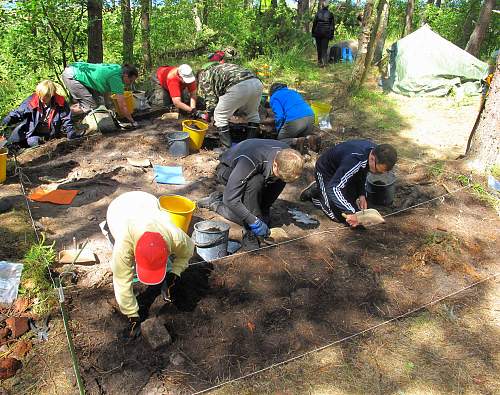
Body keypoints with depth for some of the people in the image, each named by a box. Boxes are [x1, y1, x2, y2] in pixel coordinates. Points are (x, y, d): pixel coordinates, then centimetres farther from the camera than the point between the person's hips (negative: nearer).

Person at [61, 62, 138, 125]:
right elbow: (122, 106, -20)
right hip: (71, 76, -9)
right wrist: (132, 122, -12)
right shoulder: (116, 78, -22)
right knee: (90, 107, -10)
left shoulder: (118, 68, 4)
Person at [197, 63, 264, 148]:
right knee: (252, 113, 29)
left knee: (220, 116, 11)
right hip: (257, 83, 7)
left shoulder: (203, 77, 20)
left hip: (238, 86, -7)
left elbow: (211, 102, 13)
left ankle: (227, 147, 12)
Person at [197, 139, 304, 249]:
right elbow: (230, 199, -40)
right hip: (228, 170, -6)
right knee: (255, 181, -38)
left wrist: (264, 210, -11)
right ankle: (250, 234, -23)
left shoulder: (285, 154, -25)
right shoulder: (250, 162, -42)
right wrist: (254, 222, -40)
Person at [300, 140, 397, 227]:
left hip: (341, 168, 8)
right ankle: (315, 191, 12)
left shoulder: (374, 150, -17)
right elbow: (333, 189, -43)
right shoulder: (354, 161, -43)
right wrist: (349, 212, -48)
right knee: (340, 216, -9)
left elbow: (362, 171, 4)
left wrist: (362, 194, -7)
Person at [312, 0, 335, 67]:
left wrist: (313, 32, 5)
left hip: (318, 33, 0)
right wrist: (332, 34, 9)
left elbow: (314, 23, -2)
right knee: (324, 48, 2)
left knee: (319, 47, 11)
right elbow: (332, 25, 3)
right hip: (326, 33, 0)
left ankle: (320, 61, 18)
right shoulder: (330, 13, 1)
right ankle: (324, 61, -10)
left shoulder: (318, 12, -3)